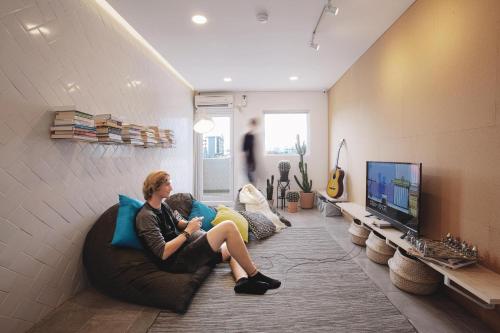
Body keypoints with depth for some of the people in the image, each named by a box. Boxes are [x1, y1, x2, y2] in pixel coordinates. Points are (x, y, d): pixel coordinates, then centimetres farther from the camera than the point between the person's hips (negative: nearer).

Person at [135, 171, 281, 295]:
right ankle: (254, 275, -8)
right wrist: (188, 231, -16)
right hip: (177, 262, -10)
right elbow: (163, 253, -22)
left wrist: (189, 224, 2)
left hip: (184, 250, 10)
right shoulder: (146, 216, -15)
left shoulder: (163, 206, 12)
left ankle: (243, 281, -15)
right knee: (228, 226, -19)